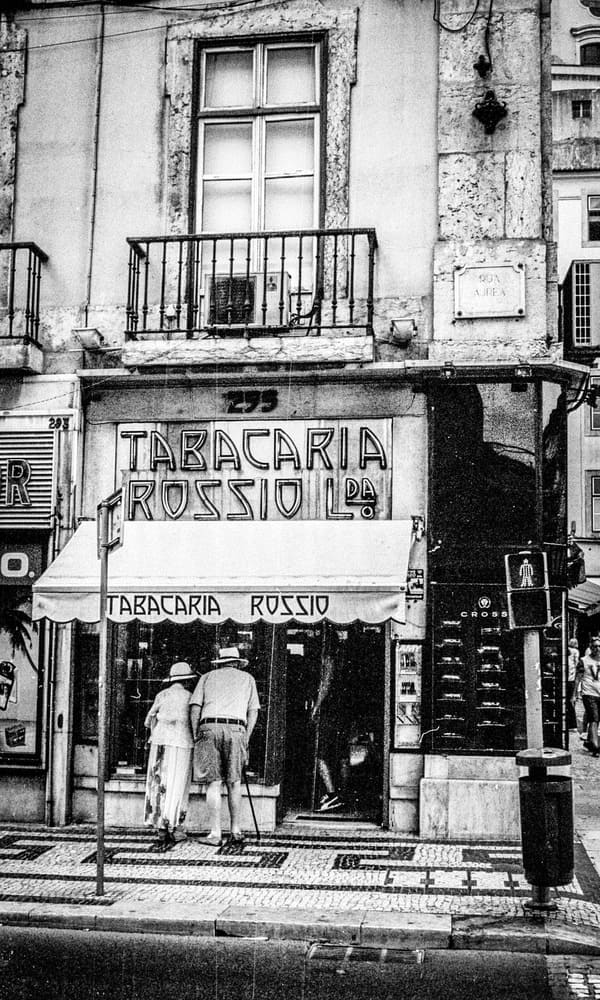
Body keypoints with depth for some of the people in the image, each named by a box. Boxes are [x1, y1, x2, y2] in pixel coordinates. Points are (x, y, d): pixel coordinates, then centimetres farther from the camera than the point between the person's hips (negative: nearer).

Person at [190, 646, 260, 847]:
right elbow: (253, 711, 13)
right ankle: (235, 830, 14)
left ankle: (215, 834, 0)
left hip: (209, 727, 0)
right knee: (234, 783, 11)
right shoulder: (247, 679, 22)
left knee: (213, 783, 1)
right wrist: (246, 739, 13)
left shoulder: (207, 677, 20)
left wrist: (196, 735, 11)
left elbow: (195, 707, 9)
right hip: (236, 729, 0)